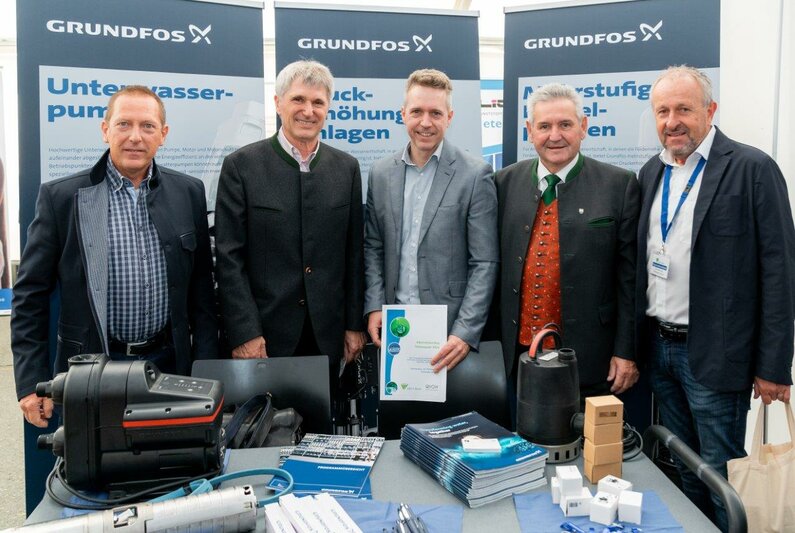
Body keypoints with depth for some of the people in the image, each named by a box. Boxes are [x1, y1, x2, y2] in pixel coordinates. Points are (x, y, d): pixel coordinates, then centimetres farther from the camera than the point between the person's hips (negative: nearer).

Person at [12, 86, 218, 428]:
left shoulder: (189, 193, 3)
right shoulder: (60, 197, -3)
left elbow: (201, 287, 7)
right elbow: (30, 294, 0)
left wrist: (206, 371, 4)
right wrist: (32, 382, -4)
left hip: (169, 364, 2)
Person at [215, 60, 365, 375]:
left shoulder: (347, 168, 6)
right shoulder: (241, 165, -4)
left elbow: (354, 253, 7)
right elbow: (229, 257, -7)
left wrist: (354, 325, 5)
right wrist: (244, 333, -12)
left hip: (327, 337, 3)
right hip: (264, 336, -2)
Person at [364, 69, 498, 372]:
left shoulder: (474, 175, -7)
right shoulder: (381, 173, 6)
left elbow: (484, 263, -9)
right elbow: (373, 248, 11)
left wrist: (466, 333, -16)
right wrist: (374, 306, -1)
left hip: (450, 328, -3)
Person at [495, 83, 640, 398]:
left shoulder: (619, 185, -3)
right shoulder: (505, 183, 5)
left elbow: (629, 277, -2)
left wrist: (626, 351, -4)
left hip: (590, 359, -2)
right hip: (519, 352, 3)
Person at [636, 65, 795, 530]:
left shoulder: (752, 169, -10)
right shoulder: (652, 173, 9)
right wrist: (638, 342, 10)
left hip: (714, 353, -6)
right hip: (659, 347, 6)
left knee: (722, 475, 5)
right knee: (684, 471, 18)